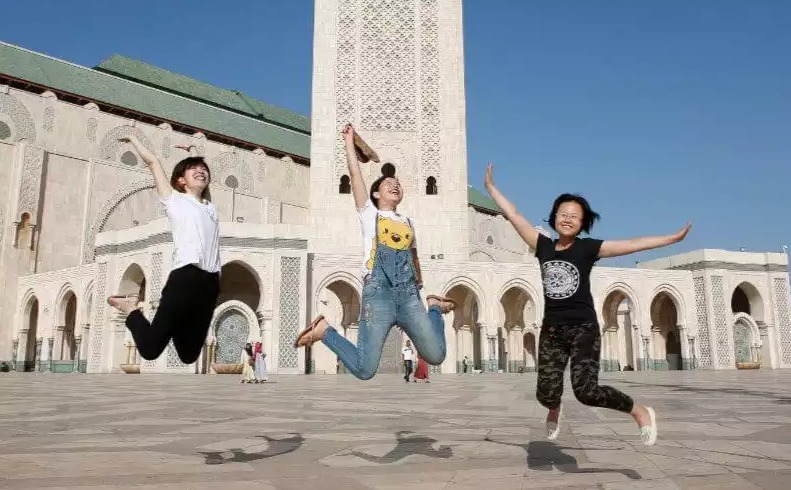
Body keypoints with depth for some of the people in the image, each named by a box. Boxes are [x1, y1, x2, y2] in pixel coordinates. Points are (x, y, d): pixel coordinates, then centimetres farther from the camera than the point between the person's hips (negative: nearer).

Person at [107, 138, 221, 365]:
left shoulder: (210, 206, 24)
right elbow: (153, 161, 14)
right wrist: (133, 138, 27)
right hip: (185, 276, -5)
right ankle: (131, 309, 19)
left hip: (210, 281, 5)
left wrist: (191, 152, 45)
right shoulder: (175, 200, 11)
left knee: (189, 354, 7)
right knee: (149, 348, -8)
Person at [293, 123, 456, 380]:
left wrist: (420, 286, 46)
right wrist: (349, 139, 12)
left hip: (408, 294, 4)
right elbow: (355, 173, 5)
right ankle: (323, 330, 10)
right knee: (364, 370, -15)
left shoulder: (408, 221, 23)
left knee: (436, 356, -9)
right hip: (378, 292, -4)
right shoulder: (369, 214, 12)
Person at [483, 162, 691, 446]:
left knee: (586, 391, -14)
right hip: (551, 330, 3)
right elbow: (514, 215, 6)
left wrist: (672, 238, -13)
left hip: (583, 328, -3)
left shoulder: (588, 248, -3)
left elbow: (633, 244, -7)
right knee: (546, 393, -3)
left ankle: (640, 412, 13)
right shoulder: (543, 246, 3)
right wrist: (490, 187, 9)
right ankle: (554, 411, 37)